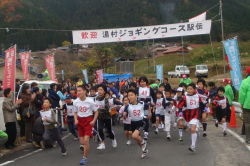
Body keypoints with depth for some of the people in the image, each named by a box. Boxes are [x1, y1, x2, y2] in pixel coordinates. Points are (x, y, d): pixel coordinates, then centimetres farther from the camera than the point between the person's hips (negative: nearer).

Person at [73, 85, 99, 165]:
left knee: (86, 140, -15)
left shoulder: (90, 101, -11)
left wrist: (93, 121, -12)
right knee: (82, 142, 6)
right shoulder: (75, 102, -2)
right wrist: (76, 119, -7)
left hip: (88, 121, -4)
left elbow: (96, 112, 0)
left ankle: (84, 158, -2)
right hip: (80, 121, 4)